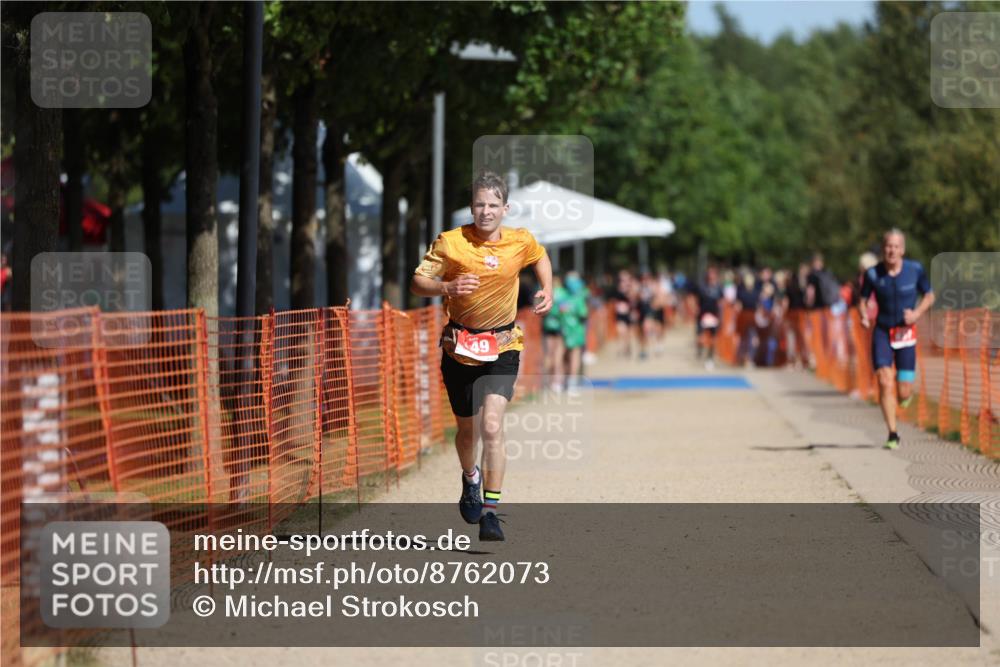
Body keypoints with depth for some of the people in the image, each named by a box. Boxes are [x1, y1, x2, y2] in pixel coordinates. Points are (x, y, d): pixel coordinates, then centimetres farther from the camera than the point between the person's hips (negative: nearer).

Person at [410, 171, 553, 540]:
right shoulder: (450, 242, -10)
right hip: (459, 344, 1)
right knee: (466, 427, 15)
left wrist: (547, 291, 3)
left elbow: (541, 257, 19)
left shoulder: (521, 241, -4)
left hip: (502, 346, -1)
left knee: (492, 425, -18)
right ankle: (470, 478, 48)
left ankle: (489, 510, -15)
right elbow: (417, 283, -8)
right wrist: (448, 288, -26)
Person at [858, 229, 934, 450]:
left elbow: (929, 296, 7)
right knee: (884, 383, -15)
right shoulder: (873, 274, -5)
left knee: (904, 393, -2)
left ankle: (906, 393, 38)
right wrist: (864, 317, -15)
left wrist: (917, 312, -11)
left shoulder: (915, 270, -5)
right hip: (882, 332, 0)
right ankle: (892, 434, -6)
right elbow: (863, 301, 7)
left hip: (906, 333, 0)